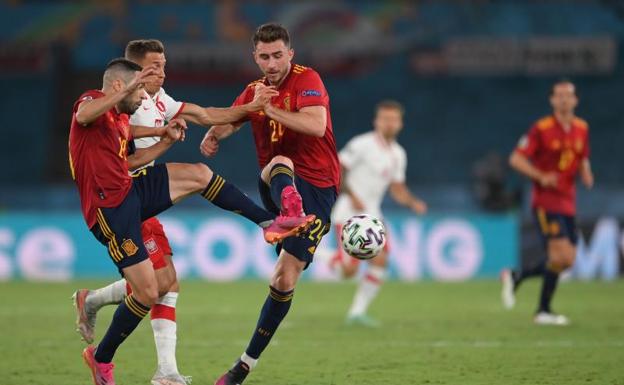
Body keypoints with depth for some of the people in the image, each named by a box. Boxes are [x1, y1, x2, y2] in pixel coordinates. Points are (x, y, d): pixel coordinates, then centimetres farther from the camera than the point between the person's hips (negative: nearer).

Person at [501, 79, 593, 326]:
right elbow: (516, 159, -10)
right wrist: (541, 177, -23)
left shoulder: (582, 129, 8)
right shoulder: (541, 129, -10)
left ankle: (515, 277, 21)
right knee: (561, 255, -16)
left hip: (568, 202, 7)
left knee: (566, 261, 4)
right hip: (546, 201, -7)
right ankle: (544, 311, 1)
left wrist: (586, 174, -1)